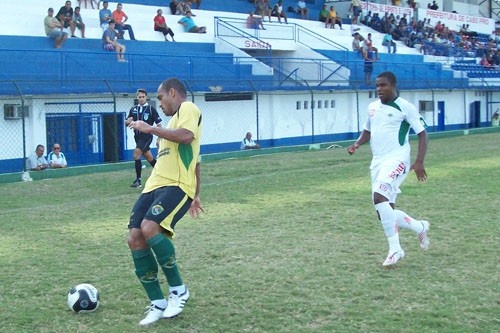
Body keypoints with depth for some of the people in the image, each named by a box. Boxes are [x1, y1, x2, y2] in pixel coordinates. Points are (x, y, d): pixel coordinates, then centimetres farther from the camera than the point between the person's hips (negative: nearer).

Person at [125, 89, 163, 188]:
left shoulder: (151, 109, -6)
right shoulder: (133, 110, 8)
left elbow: (158, 124, -4)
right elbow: (126, 123, 14)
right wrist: (128, 121, -11)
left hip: (147, 136, -6)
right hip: (138, 137, 6)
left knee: (136, 154, -18)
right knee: (149, 157, 15)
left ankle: (138, 180, -12)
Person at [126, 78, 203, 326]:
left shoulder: (188, 108, 1)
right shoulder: (175, 118, 30)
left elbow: (186, 136, -21)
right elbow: (194, 161, 34)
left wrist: (150, 128, -11)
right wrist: (195, 195, 37)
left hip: (176, 185, -10)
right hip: (155, 185, 10)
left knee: (149, 227, -31)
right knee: (135, 238, -6)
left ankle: (178, 290, -13)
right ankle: (157, 304, -1)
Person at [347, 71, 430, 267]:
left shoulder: (405, 107, -5)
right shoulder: (372, 107, 14)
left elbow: (422, 133, -3)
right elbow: (368, 131, 28)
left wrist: (419, 162, -13)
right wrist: (357, 144, 6)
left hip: (397, 160, -7)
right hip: (377, 162, 7)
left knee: (379, 197, -29)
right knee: (385, 214, 5)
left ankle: (395, 249, -20)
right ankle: (420, 227, 32)